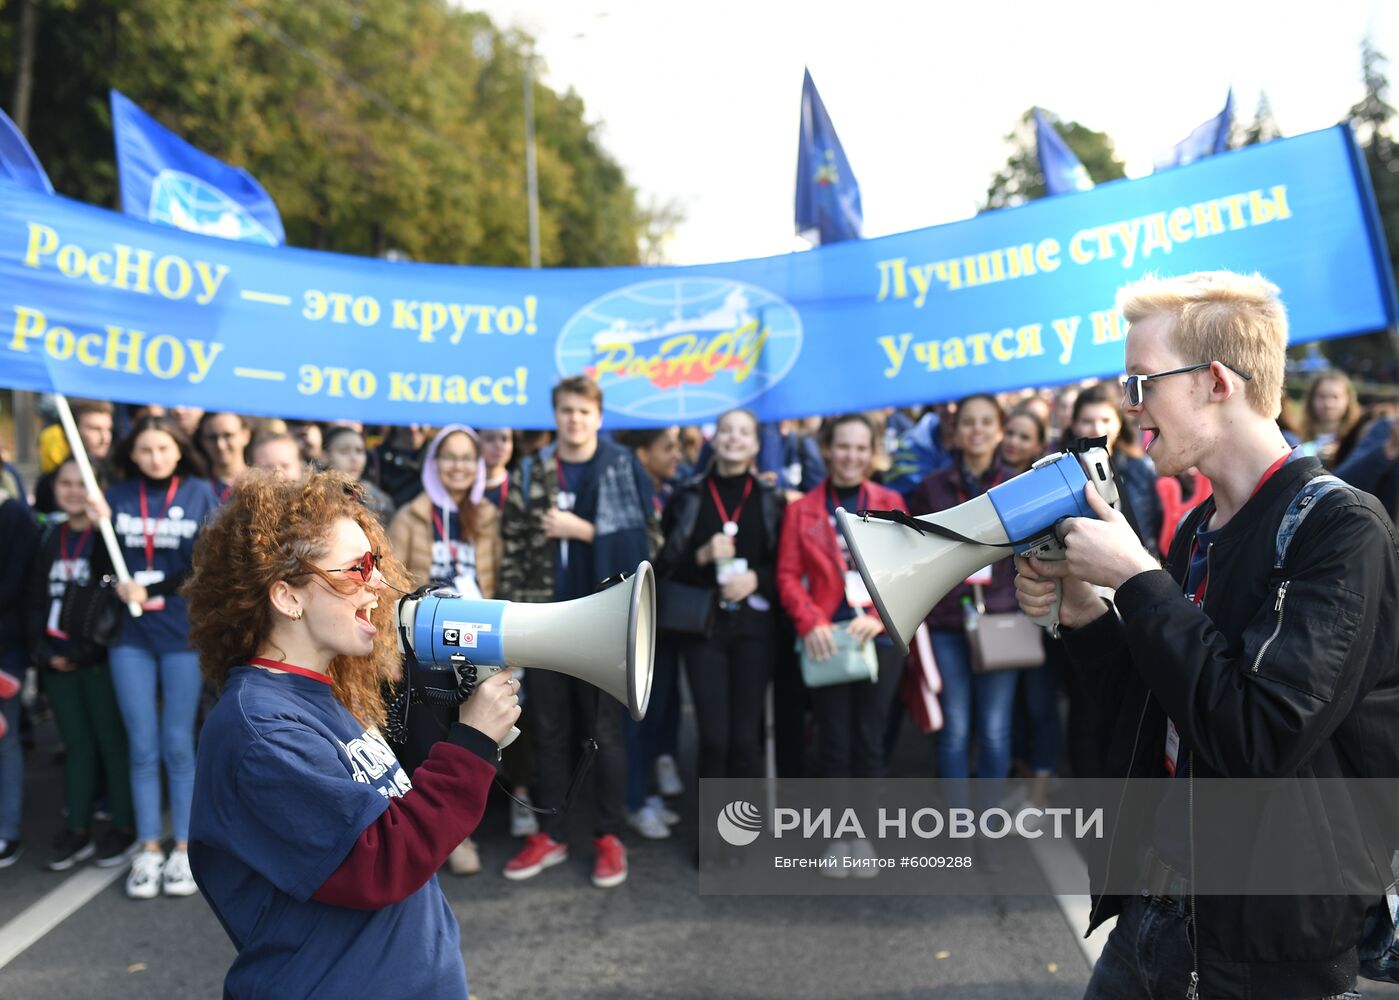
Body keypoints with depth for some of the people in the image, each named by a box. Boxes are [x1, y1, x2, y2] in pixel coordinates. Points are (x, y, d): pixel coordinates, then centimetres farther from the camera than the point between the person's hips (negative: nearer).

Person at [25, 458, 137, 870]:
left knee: (112, 742, 1)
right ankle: (77, 830, 19)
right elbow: (36, 600, 14)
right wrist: (44, 651, 2)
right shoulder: (50, 539, 13)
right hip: (57, 662, 6)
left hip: (98, 660, -6)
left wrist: (83, 651, -13)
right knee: (76, 745, 12)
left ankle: (124, 827, 12)